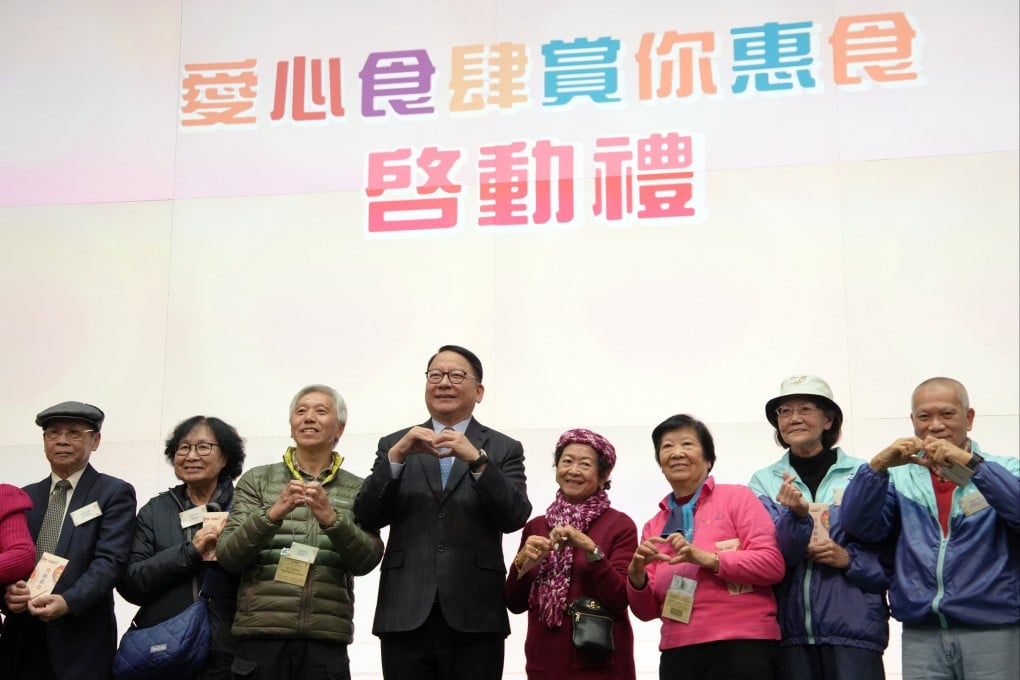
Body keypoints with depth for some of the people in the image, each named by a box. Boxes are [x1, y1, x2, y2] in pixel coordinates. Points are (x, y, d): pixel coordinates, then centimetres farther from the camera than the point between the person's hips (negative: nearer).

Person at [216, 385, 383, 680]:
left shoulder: (357, 490, 7)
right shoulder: (257, 480, 7)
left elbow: (366, 561, -4)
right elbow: (227, 557, -1)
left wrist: (331, 518, -20)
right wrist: (272, 514, -17)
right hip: (261, 636, 0)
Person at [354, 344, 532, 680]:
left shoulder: (504, 449, 8)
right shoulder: (394, 445, 12)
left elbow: (515, 517, -6)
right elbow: (367, 517, 1)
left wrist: (478, 460, -19)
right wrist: (396, 457, -12)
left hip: (475, 616, -1)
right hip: (406, 615, 1)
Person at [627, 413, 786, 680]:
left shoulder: (736, 497, 3)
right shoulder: (654, 526, 14)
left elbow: (773, 564, -8)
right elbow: (648, 610, 12)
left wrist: (707, 558, -18)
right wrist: (637, 576, -8)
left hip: (741, 645, -4)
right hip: (678, 653, 4)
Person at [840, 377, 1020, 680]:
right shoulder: (900, 478, 11)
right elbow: (860, 526, -4)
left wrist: (970, 462, -23)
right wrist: (877, 466, -17)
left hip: (995, 631, -1)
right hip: (921, 636, 1)